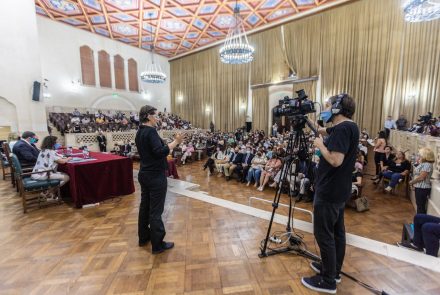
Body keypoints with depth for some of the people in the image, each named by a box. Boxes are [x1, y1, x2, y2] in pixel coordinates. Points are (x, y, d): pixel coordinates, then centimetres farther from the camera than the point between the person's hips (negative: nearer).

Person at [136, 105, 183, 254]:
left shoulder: (140, 132, 11)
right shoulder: (151, 131, -18)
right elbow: (160, 152, -28)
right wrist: (176, 142, -25)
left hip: (145, 174, 10)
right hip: (155, 175, -10)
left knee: (145, 205, 18)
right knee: (156, 209, 0)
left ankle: (143, 237, 34)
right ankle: (158, 244, 13)